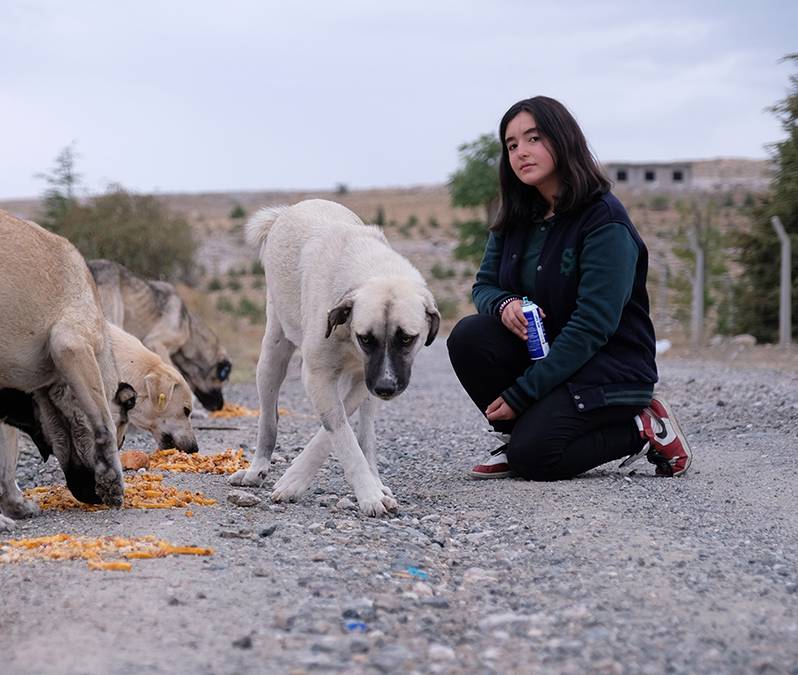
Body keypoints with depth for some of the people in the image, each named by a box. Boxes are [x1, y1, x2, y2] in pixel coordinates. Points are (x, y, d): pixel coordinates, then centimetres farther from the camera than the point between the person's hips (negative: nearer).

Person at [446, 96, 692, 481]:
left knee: (532, 456, -25)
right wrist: (504, 305, -20)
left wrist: (521, 394, -23)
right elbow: (484, 286, 8)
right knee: (469, 335, -20)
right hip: (543, 348, 7)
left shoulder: (605, 221, -18)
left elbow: (593, 325, -23)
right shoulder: (515, 220, 5)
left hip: (609, 366, -6)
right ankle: (519, 437, 0)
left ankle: (641, 430, -1)